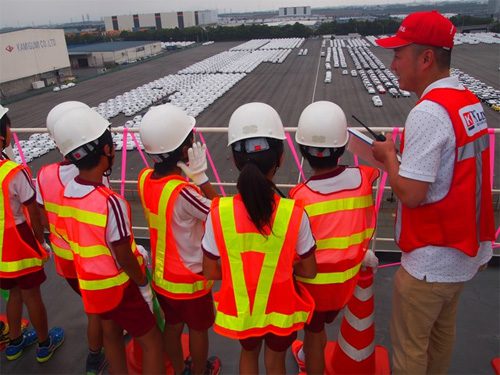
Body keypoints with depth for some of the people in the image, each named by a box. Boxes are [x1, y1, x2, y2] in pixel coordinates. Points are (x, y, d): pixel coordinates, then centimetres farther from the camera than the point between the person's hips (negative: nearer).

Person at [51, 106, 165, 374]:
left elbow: (76, 238, 4)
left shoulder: (65, 194, -8)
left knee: (111, 333, 27)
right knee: (151, 341, 12)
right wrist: (143, 284, -6)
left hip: (89, 283, 7)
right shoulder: (110, 202, -31)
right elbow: (123, 258, -23)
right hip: (118, 286, -7)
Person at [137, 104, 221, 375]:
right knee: (198, 329, 21)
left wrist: (191, 178, -12)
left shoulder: (145, 178, -12)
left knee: (172, 325, 26)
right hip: (190, 277, -6)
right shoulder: (182, 192, -34)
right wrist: (201, 176, -23)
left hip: (161, 274, 6)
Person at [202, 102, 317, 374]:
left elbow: (210, 271, -13)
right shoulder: (294, 213, -24)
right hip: (279, 309, -1)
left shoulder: (219, 212, -23)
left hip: (241, 308, 1)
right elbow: (309, 270, -12)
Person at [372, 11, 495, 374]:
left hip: (431, 262, -9)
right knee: (443, 334, 27)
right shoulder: (471, 102, 4)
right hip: (466, 251, 9)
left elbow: (411, 194, -25)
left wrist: (388, 155, -9)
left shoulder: (428, 112, -24)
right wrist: (407, 156, 4)